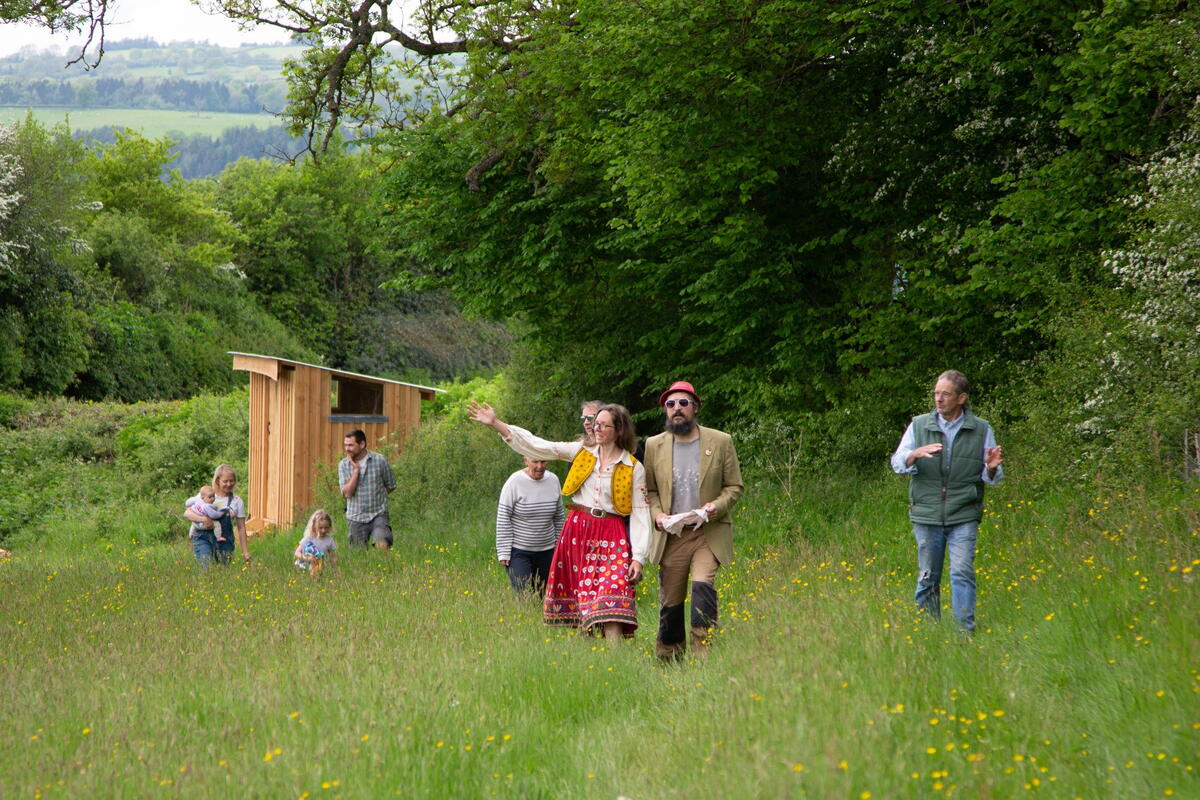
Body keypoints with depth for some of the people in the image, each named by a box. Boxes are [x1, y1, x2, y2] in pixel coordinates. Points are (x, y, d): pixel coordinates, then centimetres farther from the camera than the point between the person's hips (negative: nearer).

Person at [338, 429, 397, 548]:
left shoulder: (379, 460, -3)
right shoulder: (344, 465, 1)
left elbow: (390, 486, 9)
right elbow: (347, 493, -11)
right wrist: (356, 470, -13)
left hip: (378, 515, -2)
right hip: (356, 517, 2)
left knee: (382, 544, -24)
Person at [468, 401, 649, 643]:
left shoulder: (634, 468, 1)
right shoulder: (581, 452, 9)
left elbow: (640, 514, -1)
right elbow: (537, 446, 5)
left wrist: (638, 557, -9)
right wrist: (496, 423, -1)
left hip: (611, 537, -4)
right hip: (577, 531, 4)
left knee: (611, 603, -15)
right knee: (581, 599, 4)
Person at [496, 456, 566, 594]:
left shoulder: (553, 480, 3)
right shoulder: (515, 482, -12)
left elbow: (559, 516, 13)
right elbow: (503, 518, -11)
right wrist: (504, 552, -13)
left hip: (546, 550, 5)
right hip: (518, 551, -5)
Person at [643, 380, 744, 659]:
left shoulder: (720, 442, 3)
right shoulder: (654, 445, 8)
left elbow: (735, 486, 6)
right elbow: (648, 490, 14)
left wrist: (716, 506, -13)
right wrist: (657, 514, -6)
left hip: (709, 533, -2)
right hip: (671, 534, 2)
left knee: (703, 586, -24)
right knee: (669, 602, 3)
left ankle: (702, 653, -21)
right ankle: (667, 658, 16)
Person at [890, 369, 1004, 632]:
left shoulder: (982, 430, 5)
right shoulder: (919, 426, 7)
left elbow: (992, 478, 9)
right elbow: (898, 463, -1)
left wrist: (992, 468, -16)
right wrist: (916, 454, -22)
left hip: (963, 515, -1)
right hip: (926, 514, 1)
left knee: (962, 572, -12)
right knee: (927, 577, 6)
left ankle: (965, 630, -10)